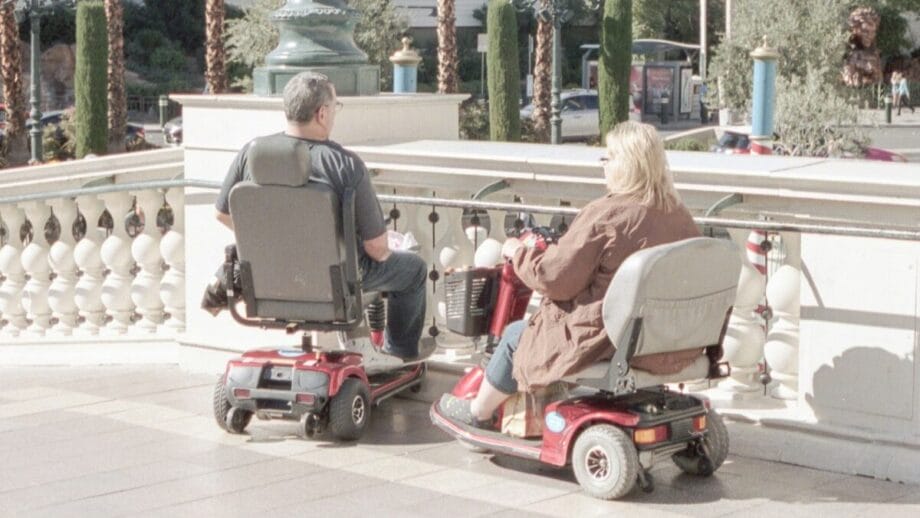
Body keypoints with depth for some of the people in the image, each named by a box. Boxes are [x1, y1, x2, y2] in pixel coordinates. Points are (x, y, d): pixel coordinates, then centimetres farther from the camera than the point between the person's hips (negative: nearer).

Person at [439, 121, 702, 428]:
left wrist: (517, 252, 2)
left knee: (517, 336, 18)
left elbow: (554, 278, -17)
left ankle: (479, 413, 38)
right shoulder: (680, 216, -1)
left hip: (607, 341, -7)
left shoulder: (603, 215, -21)